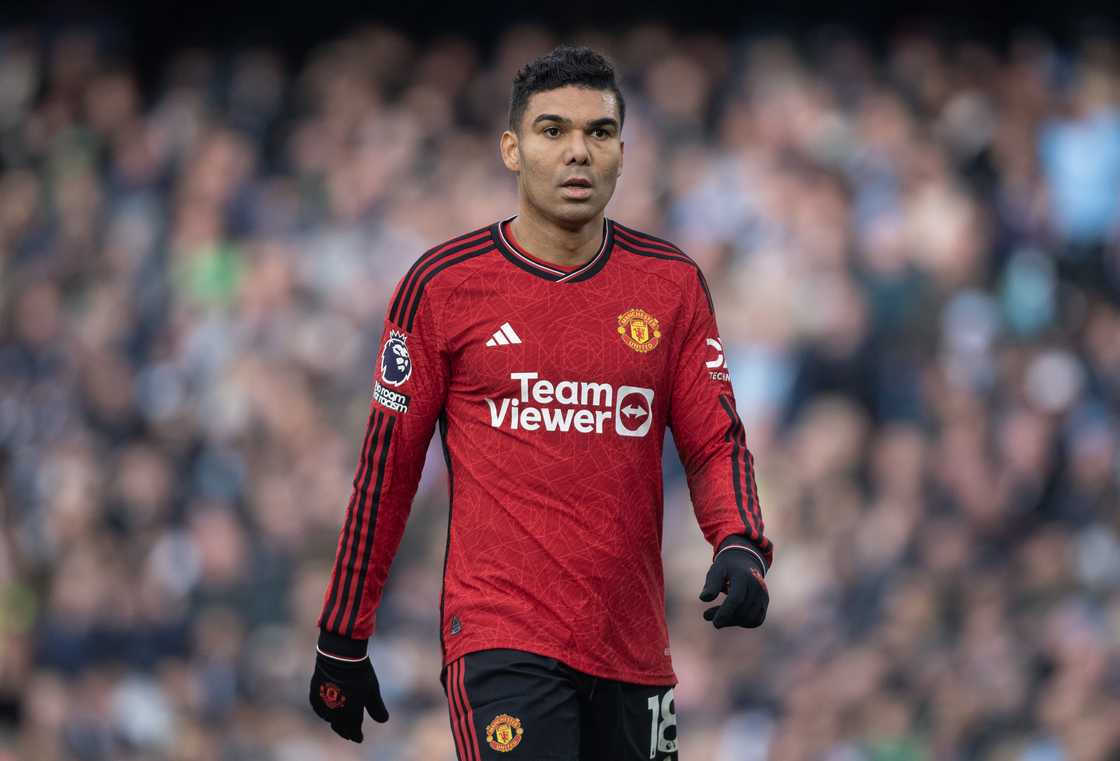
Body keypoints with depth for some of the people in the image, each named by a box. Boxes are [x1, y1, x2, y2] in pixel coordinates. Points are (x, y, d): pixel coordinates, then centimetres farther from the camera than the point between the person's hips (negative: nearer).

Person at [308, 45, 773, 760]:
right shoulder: (443, 284, 0)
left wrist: (741, 546, -13)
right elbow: (386, 467, 4)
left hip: (632, 649, 4)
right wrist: (342, 642, 6)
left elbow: (715, 442, 9)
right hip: (501, 640, -4)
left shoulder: (672, 284, 7)